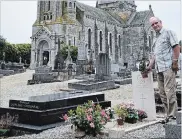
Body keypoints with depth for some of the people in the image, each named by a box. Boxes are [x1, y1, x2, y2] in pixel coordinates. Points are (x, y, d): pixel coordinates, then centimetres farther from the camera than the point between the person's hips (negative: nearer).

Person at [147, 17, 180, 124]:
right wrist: (150, 66, 16)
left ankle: (172, 115, -6)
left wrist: (175, 62, -14)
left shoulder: (168, 33, 2)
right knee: (162, 93, 6)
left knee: (169, 91, -12)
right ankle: (169, 114, 13)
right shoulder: (155, 39, 24)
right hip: (159, 69, 8)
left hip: (168, 67, -8)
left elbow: (176, 47, -7)